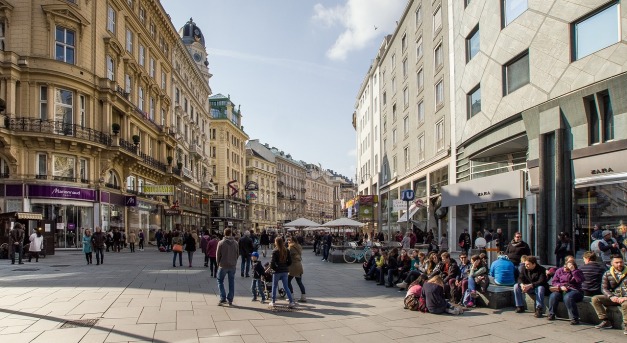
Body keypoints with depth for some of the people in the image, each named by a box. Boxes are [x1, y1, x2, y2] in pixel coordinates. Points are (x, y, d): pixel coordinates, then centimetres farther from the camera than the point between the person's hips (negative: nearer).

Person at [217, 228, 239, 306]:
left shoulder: (221, 243, -11)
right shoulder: (235, 243, -1)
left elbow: (218, 255, -5)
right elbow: (237, 254, 4)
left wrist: (218, 263, 10)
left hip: (223, 265, -3)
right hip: (232, 266, 3)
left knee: (220, 281, 10)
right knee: (231, 282, 11)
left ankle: (223, 298, -1)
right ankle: (230, 300, 14)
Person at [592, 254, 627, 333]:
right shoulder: (607, 274, 6)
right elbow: (604, 288, 2)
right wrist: (611, 297, -18)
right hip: (614, 298, 4)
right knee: (595, 299, -16)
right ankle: (606, 321, -11)